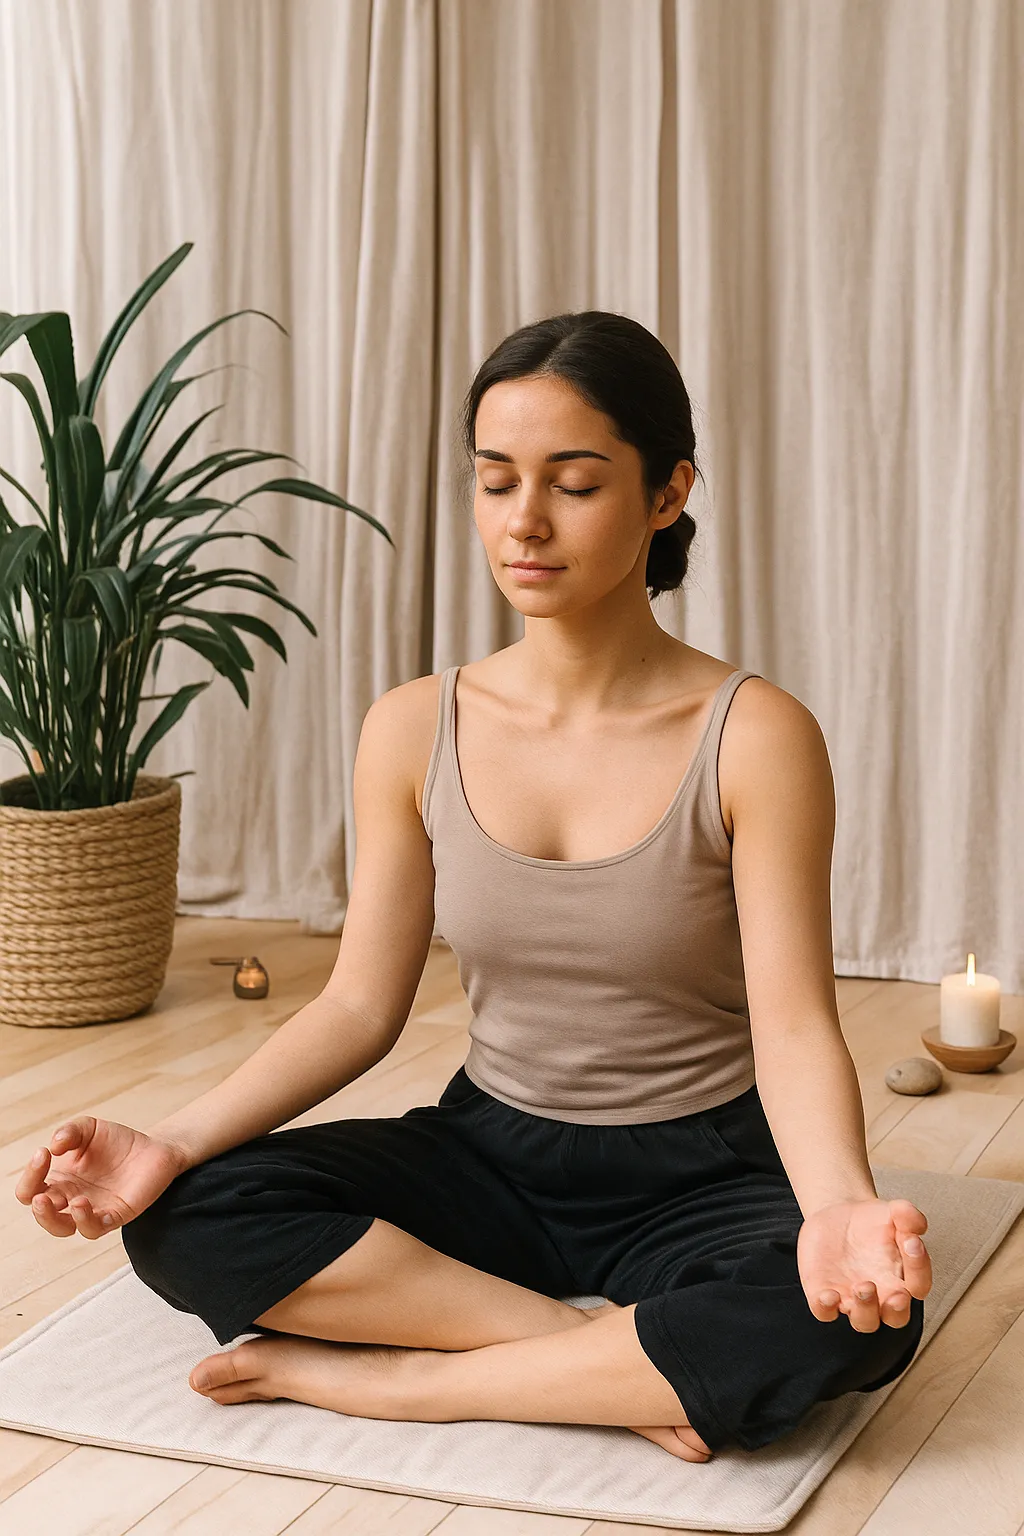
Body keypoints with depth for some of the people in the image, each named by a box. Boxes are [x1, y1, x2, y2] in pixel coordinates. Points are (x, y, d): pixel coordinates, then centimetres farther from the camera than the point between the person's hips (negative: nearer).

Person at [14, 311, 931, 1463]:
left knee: (852, 1317, -37)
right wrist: (174, 1142, -17)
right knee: (180, 1220, -22)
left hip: (695, 1177, -3)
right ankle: (644, 1373, -21)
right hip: (490, 1153, 3)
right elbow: (360, 1004, -1)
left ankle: (386, 1377, -22)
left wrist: (840, 1206, -39)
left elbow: (794, 1028, -18)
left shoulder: (756, 738, -12)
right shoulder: (415, 731, -1)